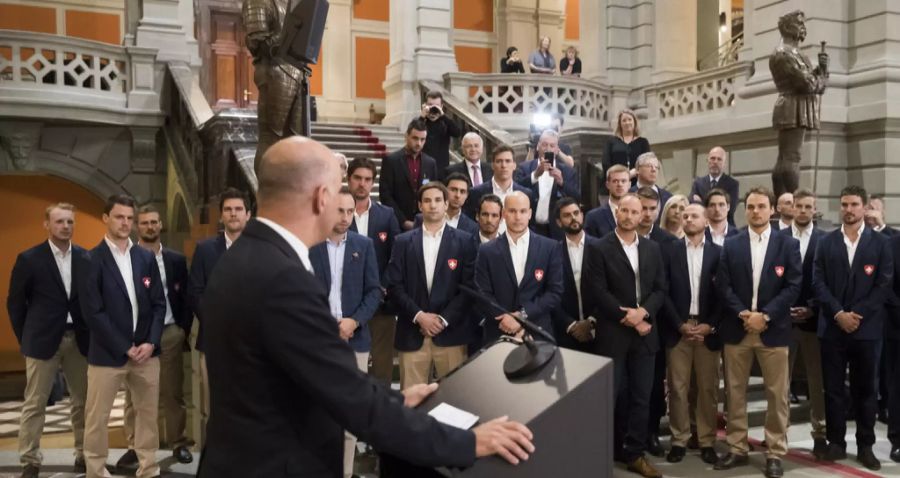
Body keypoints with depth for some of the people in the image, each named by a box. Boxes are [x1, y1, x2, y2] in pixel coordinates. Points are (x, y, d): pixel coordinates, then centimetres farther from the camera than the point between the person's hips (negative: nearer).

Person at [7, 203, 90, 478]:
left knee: (83, 401, 9)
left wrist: (91, 334, 3)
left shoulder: (86, 258, 3)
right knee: (34, 404, 3)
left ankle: (84, 454, 20)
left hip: (79, 339, 3)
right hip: (43, 340, -3)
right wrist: (25, 339, 2)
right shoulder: (29, 259, -4)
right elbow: (15, 303, 2)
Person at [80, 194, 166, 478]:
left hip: (146, 351, 4)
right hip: (108, 353, -4)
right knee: (98, 417, 5)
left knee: (148, 412, 11)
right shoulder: (92, 259, -6)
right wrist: (124, 348, -12)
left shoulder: (146, 258, 9)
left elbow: (159, 303, 8)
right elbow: (92, 312, -10)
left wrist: (151, 342, -5)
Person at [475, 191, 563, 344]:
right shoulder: (487, 251, 2)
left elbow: (555, 291, -2)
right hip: (498, 334, 0)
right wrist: (504, 317, -16)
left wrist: (524, 314, -12)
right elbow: (483, 294, -1)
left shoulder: (550, 247, 2)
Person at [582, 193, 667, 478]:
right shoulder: (599, 249, -4)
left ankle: (634, 454, 18)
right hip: (613, 333, -4)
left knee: (641, 396, 7)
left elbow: (660, 288, 7)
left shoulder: (653, 249, 10)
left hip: (644, 332, 4)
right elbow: (598, 293, -11)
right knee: (611, 395, 4)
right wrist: (629, 319, -13)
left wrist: (643, 311, -11)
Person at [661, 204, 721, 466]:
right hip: (678, 329, 0)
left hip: (707, 329, 1)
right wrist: (680, 325, -8)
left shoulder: (718, 253, 4)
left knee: (708, 388, 6)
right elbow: (664, 292, -1)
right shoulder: (670, 251, 2)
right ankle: (679, 440, 13)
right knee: (678, 388, 3)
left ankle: (707, 441, 17)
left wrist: (710, 325, -8)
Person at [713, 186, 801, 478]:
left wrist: (765, 315, -14)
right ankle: (737, 449, 19)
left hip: (773, 330, -1)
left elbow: (793, 286, -5)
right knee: (735, 392, 8)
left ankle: (775, 453, 15)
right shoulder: (731, 246, 6)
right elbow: (723, 286, 1)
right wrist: (743, 314, -13)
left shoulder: (788, 244, 2)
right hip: (737, 329, 2)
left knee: (777, 394, 4)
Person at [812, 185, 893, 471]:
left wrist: (858, 315, -12)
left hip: (867, 327, -1)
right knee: (833, 387, 5)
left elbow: (884, 284, -3)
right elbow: (818, 282, 0)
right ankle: (836, 442, 15)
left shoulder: (880, 242, 3)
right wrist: (839, 314, -11)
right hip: (833, 326, 1)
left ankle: (865, 446, 17)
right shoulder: (826, 242, 7)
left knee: (865, 388, 7)